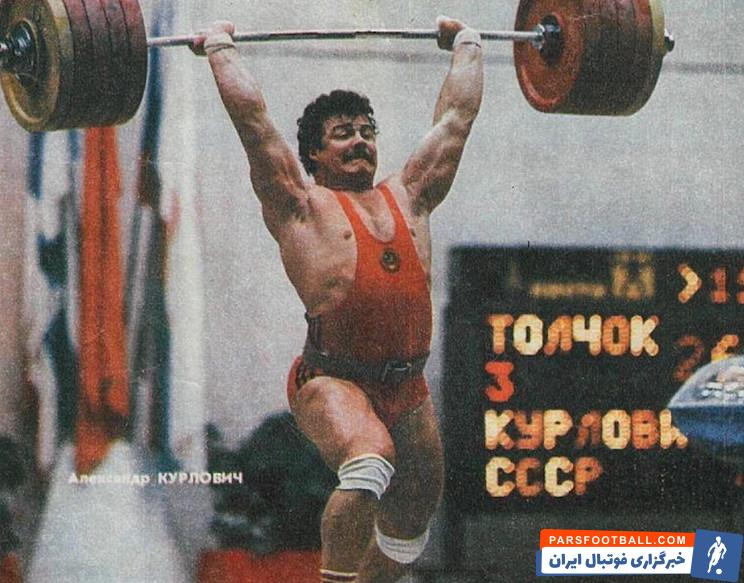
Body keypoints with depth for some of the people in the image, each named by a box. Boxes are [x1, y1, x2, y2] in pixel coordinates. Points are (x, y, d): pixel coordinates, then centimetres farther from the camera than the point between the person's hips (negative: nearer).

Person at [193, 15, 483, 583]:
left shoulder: (407, 198, 16)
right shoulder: (303, 207, 3)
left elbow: (457, 114, 24)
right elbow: (252, 116, 0)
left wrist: (467, 43, 32)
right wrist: (221, 46, 8)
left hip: (408, 387, 6)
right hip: (332, 381, -6)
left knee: (410, 527, 15)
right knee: (370, 462, -34)